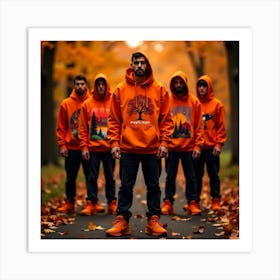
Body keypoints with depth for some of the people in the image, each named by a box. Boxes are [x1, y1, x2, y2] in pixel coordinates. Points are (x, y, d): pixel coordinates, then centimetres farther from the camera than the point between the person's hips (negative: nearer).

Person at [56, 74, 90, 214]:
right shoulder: (66, 104, 4)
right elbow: (61, 127, 4)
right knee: (70, 178, 8)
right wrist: (62, 145, -3)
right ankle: (69, 203, 17)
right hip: (71, 148, 1)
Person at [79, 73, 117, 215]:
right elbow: (83, 128, 3)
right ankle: (91, 204, 6)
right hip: (93, 148, 0)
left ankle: (112, 204, 14)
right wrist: (84, 147, -4)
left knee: (110, 177, 7)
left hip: (109, 148, 0)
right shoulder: (87, 104, 3)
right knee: (92, 177, 1)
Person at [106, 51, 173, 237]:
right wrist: (114, 142, -2)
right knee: (126, 186, 5)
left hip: (152, 148, 0)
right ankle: (122, 221, 11)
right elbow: (114, 119, 6)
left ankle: (154, 221, 15)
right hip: (128, 147, 0)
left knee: (153, 186, 7)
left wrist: (164, 142, -4)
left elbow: (166, 119, 4)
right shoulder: (121, 89, 4)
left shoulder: (159, 89, 3)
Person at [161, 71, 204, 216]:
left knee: (191, 177, 6)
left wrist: (197, 145, -5)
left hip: (189, 147, 0)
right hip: (171, 147, 0)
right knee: (170, 177, 6)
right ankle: (168, 203, 13)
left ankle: (192, 203, 12)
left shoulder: (194, 102, 3)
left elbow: (198, 126, 2)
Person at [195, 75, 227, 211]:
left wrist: (219, 144, -7)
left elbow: (221, 126, -1)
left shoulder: (217, 104, 1)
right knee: (196, 175, 8)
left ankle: (216, 201, 9)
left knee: (214, 175, 4)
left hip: (212, 147, -2)